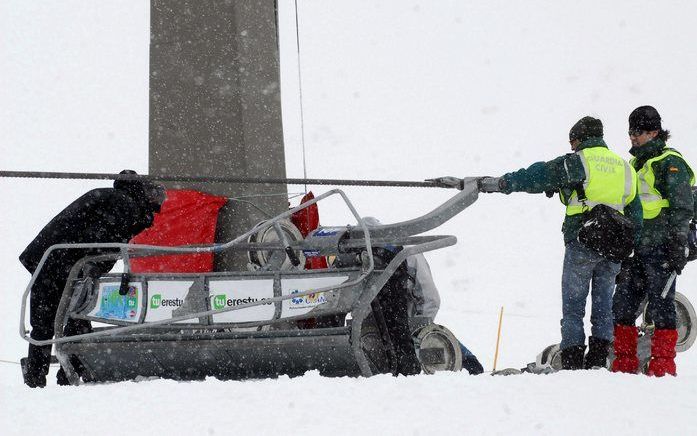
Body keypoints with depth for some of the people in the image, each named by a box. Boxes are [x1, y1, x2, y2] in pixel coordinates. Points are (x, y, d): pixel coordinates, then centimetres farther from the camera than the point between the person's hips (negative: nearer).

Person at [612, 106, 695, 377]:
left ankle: (663, 364, -2)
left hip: (661, 249, -8)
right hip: (635, 250, 8)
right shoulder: (636, 164, 20)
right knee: (622, 306, 4)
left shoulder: (671, 163, -7)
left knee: (660, 305, -6)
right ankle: (624, 363, 9)